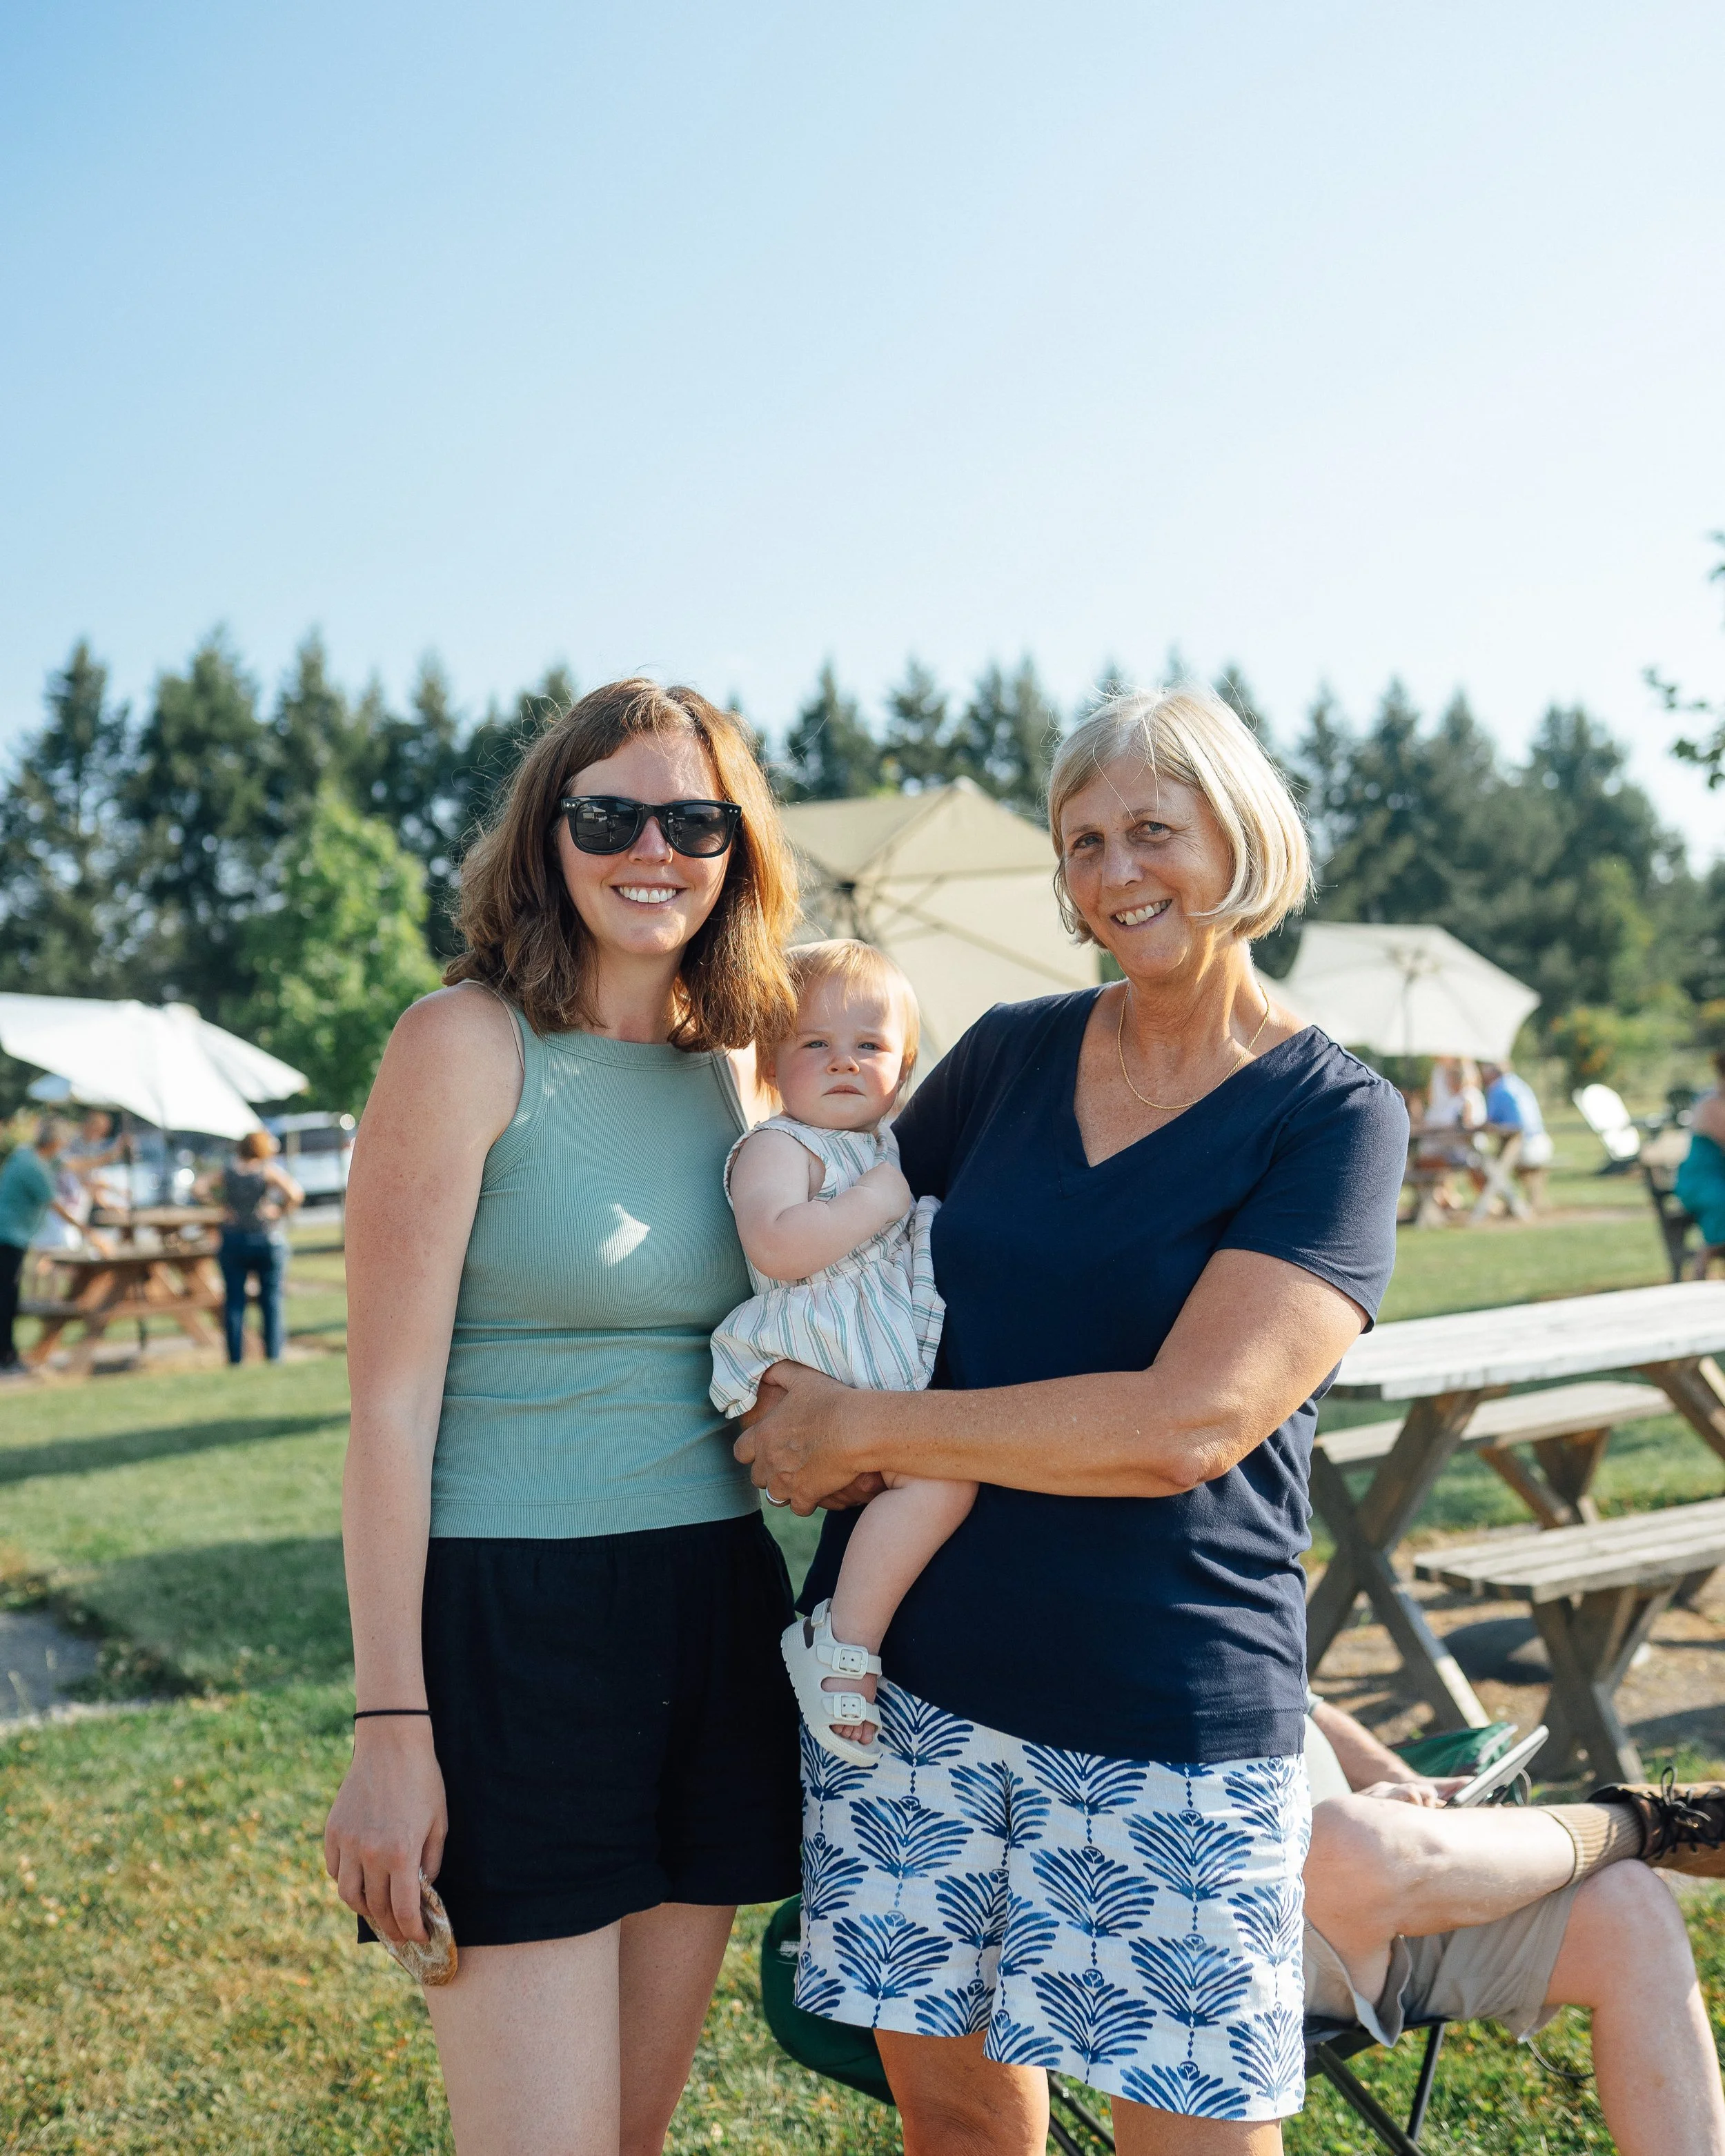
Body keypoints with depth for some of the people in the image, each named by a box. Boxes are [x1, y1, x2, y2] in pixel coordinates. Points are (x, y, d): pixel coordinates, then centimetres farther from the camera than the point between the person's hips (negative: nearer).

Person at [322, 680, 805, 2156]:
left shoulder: (736, 1066, 10)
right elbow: (391, 1403, -12)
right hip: (512, 1627, -6)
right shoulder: (468, 1045, -9)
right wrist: (391, 1722, -14)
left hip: (713, 1617, 6)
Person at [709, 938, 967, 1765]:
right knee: (942, 1474, -27)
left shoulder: (896, 1149, 23)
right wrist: (877, 1201, -17)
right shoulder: (776, 1147, -3)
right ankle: (845, 1644, -18)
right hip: (814, 1372, -9)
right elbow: (777, 1245, -23)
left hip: (900, 1371, 9)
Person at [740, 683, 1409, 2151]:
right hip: (907, 1666, 4)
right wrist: (795, 1389, -3)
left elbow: (1186, 1426, -18)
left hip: (1166, 1713, -4)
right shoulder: (1011, 1053, 6)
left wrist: (865, 1430, -14)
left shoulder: (1336, 1120, -7)